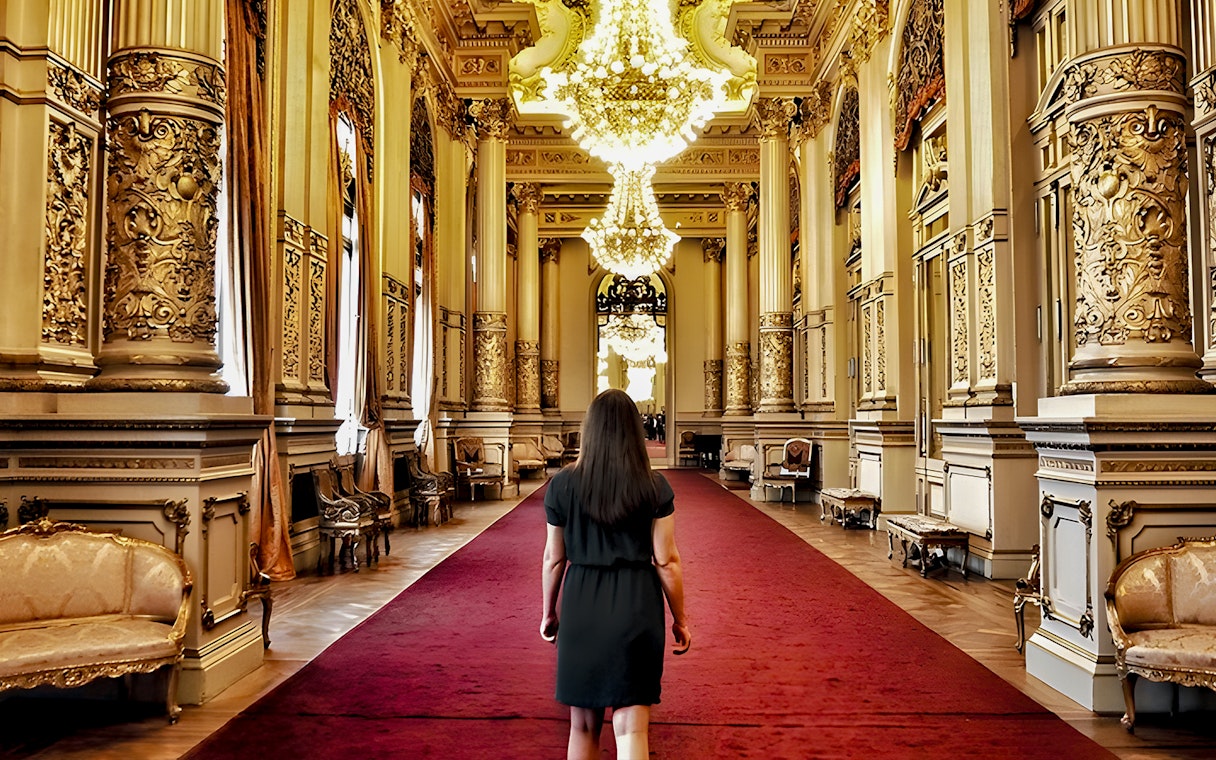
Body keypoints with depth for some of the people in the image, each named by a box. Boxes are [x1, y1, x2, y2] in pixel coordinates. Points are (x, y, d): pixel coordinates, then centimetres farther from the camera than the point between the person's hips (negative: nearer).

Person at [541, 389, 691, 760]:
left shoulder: (562, 484, -3)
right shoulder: (655, 486, -6)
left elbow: (554, 558, 3)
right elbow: (666, 561, -5)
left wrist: (548, 612, 16)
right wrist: (680, 619, 7)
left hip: (581, 604, 2)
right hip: (638, 605, -1)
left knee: (583, 725, 18)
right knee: (631, 726, 3)